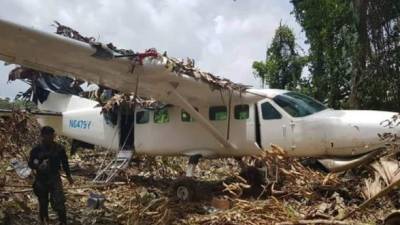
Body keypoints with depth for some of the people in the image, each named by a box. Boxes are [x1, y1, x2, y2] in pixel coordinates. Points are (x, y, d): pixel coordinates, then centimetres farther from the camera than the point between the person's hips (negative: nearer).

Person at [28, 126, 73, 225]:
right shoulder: (36, 149, -6)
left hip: (55, 178, -1)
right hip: (41, 179, 1)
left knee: (59, 202, -12)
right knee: (43, 203, 15)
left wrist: (68, 176, 17)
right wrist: (38, 166, -23)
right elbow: (30, 163, 0)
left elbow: (65, 163, 8)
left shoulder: (59, 148, -4)